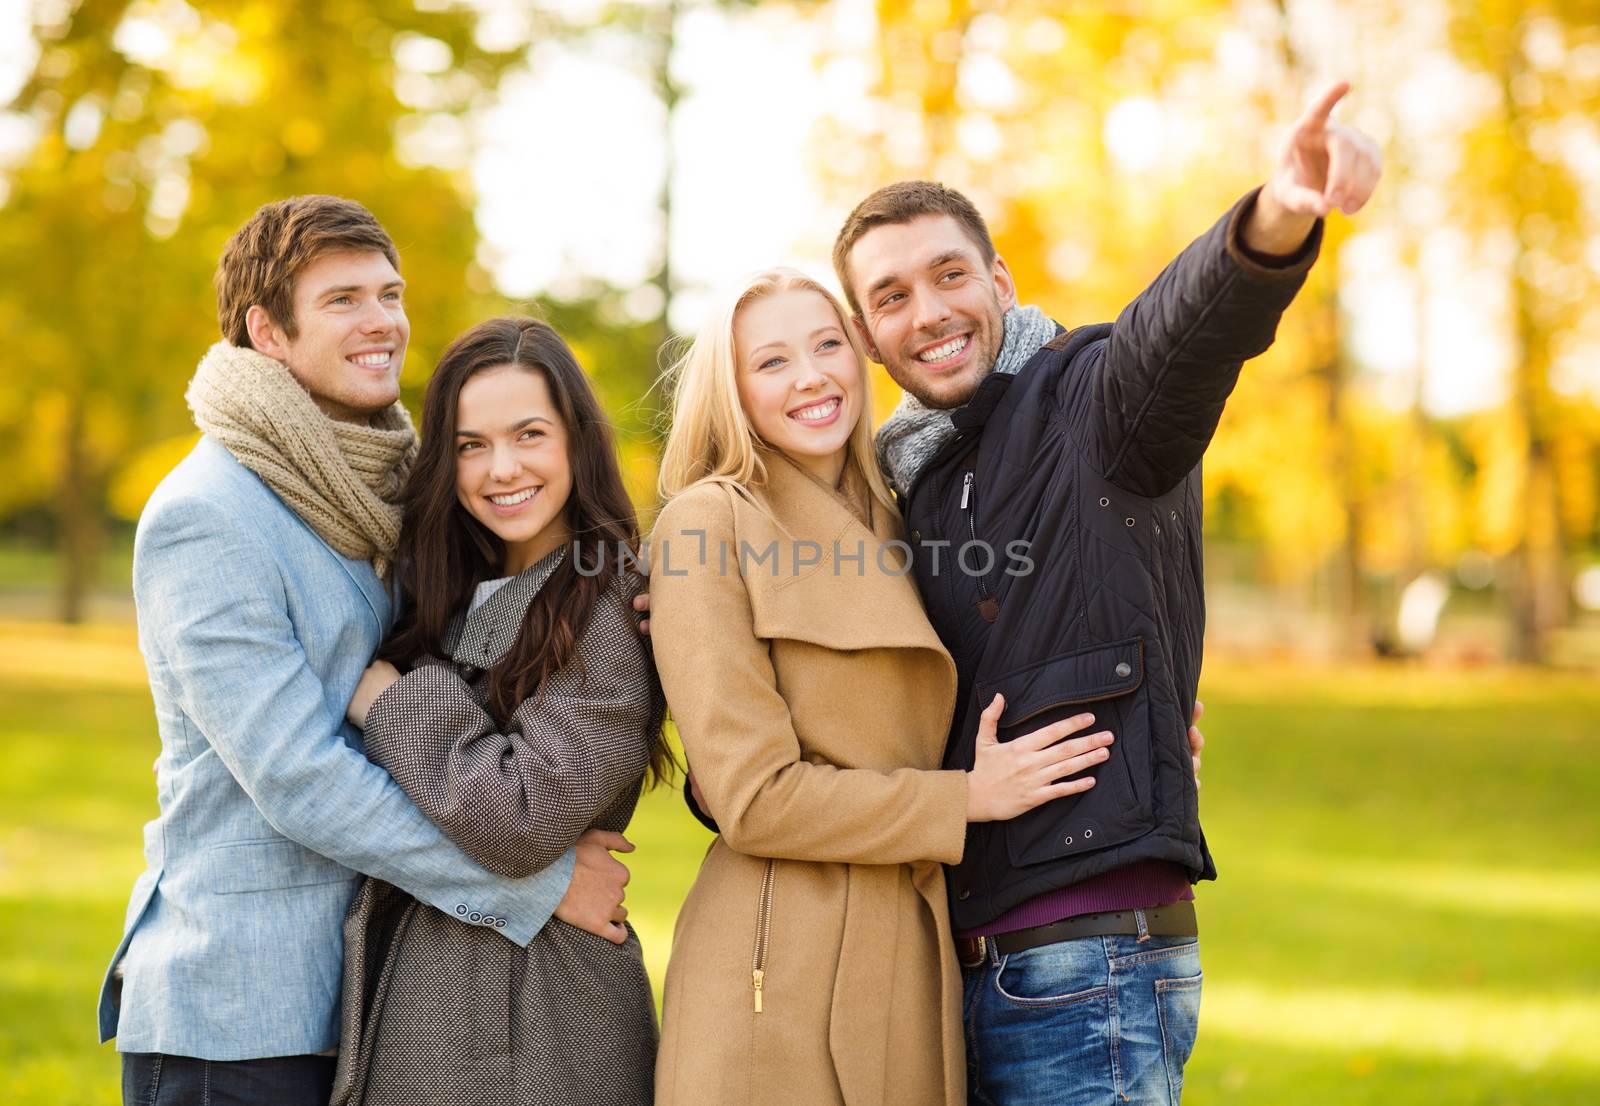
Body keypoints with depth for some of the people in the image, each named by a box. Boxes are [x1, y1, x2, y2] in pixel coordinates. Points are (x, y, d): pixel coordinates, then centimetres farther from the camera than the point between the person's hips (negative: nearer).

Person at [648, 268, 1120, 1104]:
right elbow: (753, 798, -13)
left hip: (913, 967, 6)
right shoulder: (708, 524, -7)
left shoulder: (887, 528, 14)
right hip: (779, 978, -6)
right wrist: (967, 798, -8)